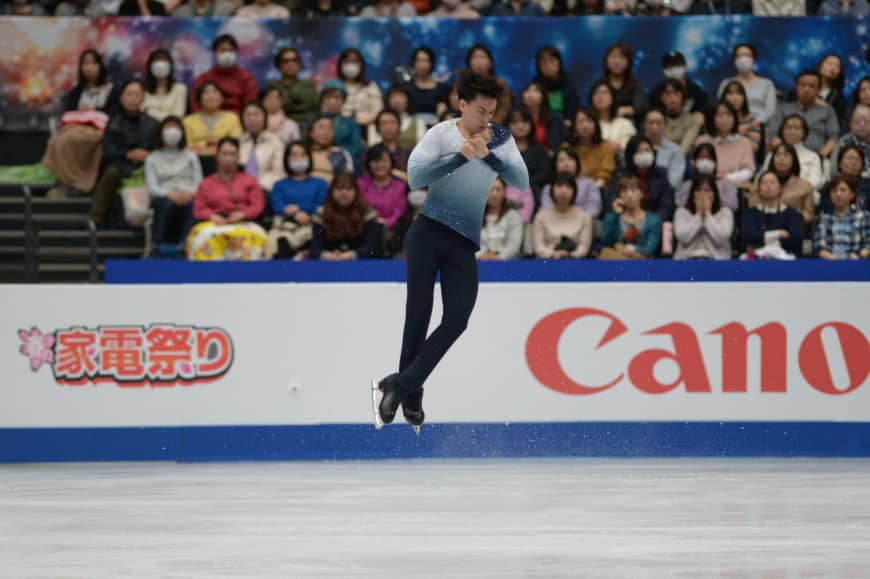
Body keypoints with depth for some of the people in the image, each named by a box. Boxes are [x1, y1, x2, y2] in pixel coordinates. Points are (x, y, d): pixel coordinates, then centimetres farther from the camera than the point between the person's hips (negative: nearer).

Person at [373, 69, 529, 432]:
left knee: (457, 320, -8)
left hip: (464, 243, 3)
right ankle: (410, 395, 12)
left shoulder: (500, 139, 6)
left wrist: (488, 156, -20)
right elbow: (415, 177, -15)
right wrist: (460, 156, -21)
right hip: (428, 234, -3)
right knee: (418, 314, 0)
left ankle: (398, 386, 0)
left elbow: (521, 181, -6)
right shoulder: (441, 134, -4)